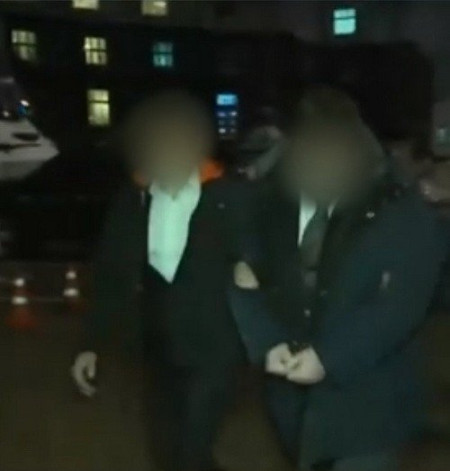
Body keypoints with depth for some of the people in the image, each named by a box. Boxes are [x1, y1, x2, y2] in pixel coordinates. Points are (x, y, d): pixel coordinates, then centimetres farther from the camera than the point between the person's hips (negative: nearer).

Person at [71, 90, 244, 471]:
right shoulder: (133, 199, -1)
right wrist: (93, 344, 2)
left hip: (213, 349, -4)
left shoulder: (227, 195, -10)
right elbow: (112, 275, 3)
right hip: (160, 348, 4)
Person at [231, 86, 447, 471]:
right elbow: (246, 280, 3)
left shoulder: (404, 214, -8)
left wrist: (329, 358, -22)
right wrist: (267, 344, -13)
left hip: (365, 401, -4)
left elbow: (401, 304, -16)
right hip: (294, 395, 4)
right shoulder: (278, 208, 5)